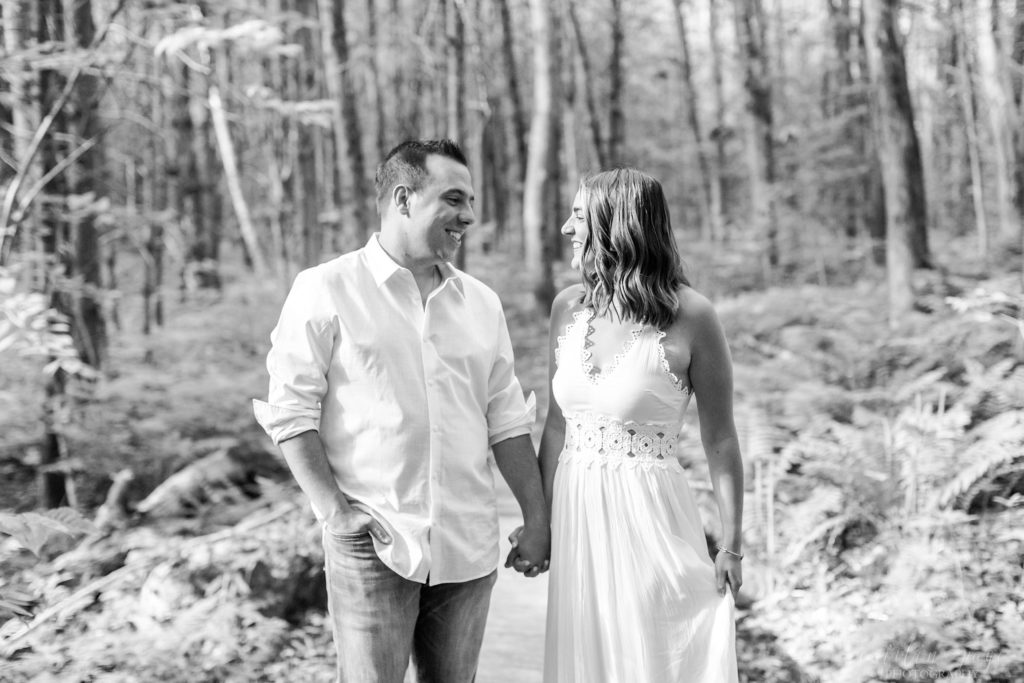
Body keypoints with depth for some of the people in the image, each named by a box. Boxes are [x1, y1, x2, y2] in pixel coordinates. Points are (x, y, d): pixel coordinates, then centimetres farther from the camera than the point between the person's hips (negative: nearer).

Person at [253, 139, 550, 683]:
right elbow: (288, 411, -5)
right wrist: (333, 510, -12)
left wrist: (537, 520, 10)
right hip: (373, 545, -4)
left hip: (468, 550, 5)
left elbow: (507, 421, 15)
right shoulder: (325, 290, -3)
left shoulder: (481, 302, 12)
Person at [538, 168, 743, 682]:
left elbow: (720, 442, -6)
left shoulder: (688, 316, -11)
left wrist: (731, 546, -8)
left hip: (650, 521, -5)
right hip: (577, 519, 5)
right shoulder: (568, 307, 4)